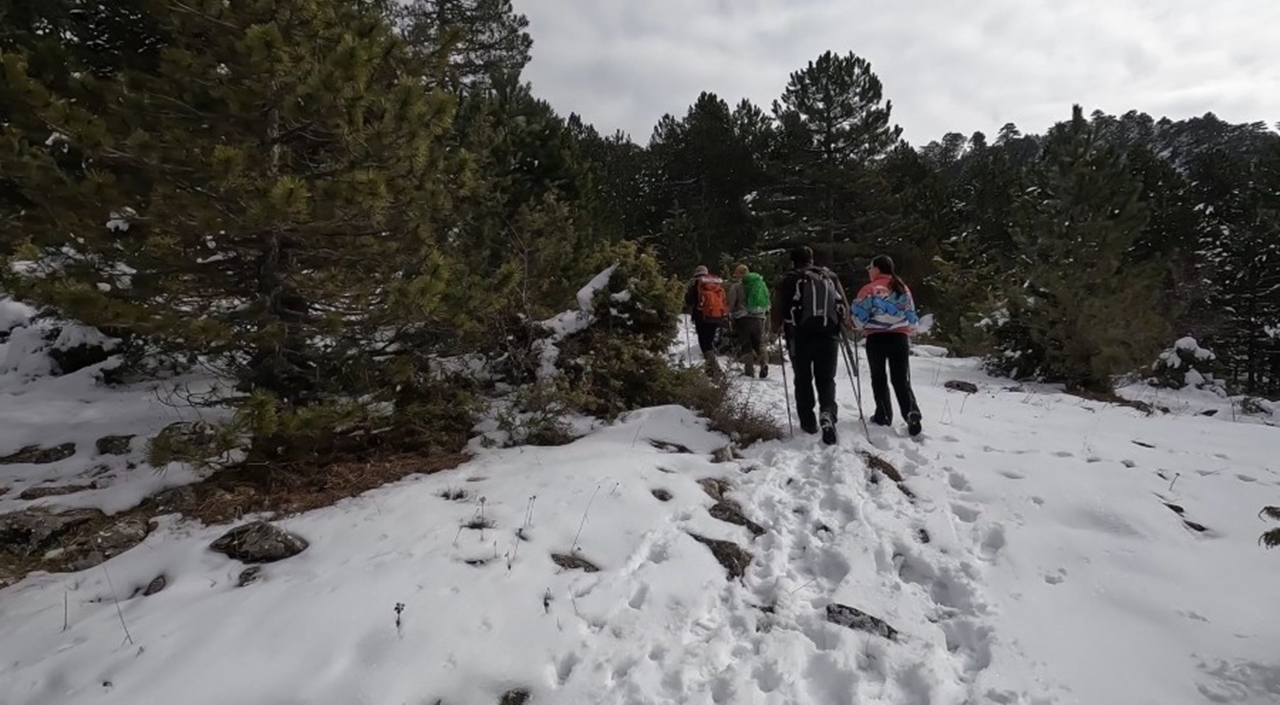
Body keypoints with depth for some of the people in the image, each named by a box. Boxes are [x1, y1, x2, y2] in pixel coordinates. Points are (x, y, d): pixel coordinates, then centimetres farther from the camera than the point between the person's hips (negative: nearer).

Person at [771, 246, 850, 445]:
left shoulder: (788, 280, 1)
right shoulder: (830, 277, 11)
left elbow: (778, 309, -2)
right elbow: (845, 306, 8)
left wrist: (778, 327, 17)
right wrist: (841, 325, 25)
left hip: (800, 337, -2)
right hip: (829, 336, 2)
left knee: (803, 380, 13)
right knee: (826, 379, 9)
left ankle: (808, 422, 17)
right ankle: (828, 413, -15)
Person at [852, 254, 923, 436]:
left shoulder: (870, 289, -7)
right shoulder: (903, 288, 9)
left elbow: (859, 315, -8)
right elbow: (912, 317, 13)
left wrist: (863, 328, 11)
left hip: (876, 338, -3)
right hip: (900, 338, 3)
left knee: (879, 378, 10)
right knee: (901, 379, 6)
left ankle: (883, 415, 15)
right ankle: (912, 412, -12)